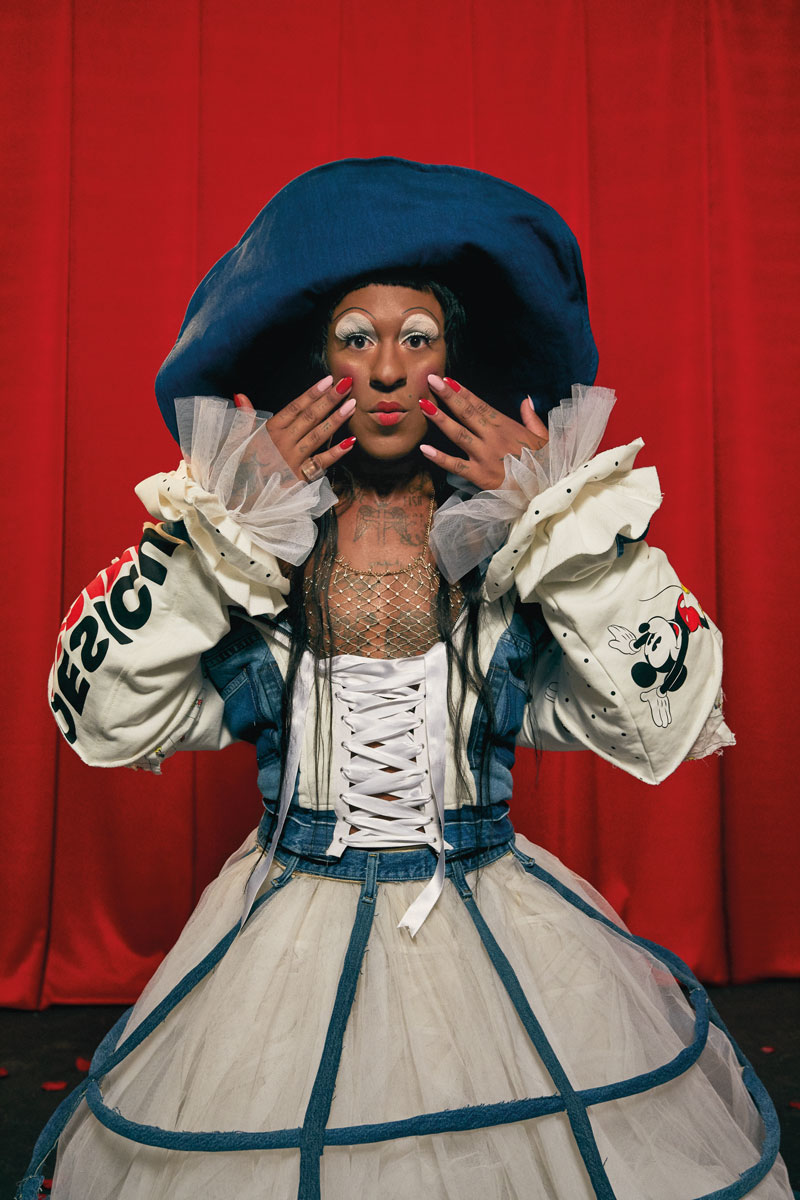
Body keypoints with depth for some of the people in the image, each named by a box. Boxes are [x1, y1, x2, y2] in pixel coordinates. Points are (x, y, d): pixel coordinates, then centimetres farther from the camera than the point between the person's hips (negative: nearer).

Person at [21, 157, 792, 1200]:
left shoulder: (511, 538, -6)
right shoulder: (250, 541, -4)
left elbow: (665, 721, -12)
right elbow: (105, 716, -11)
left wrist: (562, 515, -15)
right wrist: (223, 517, -15)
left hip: (501, 934, 1)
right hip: (291, 941, 0)